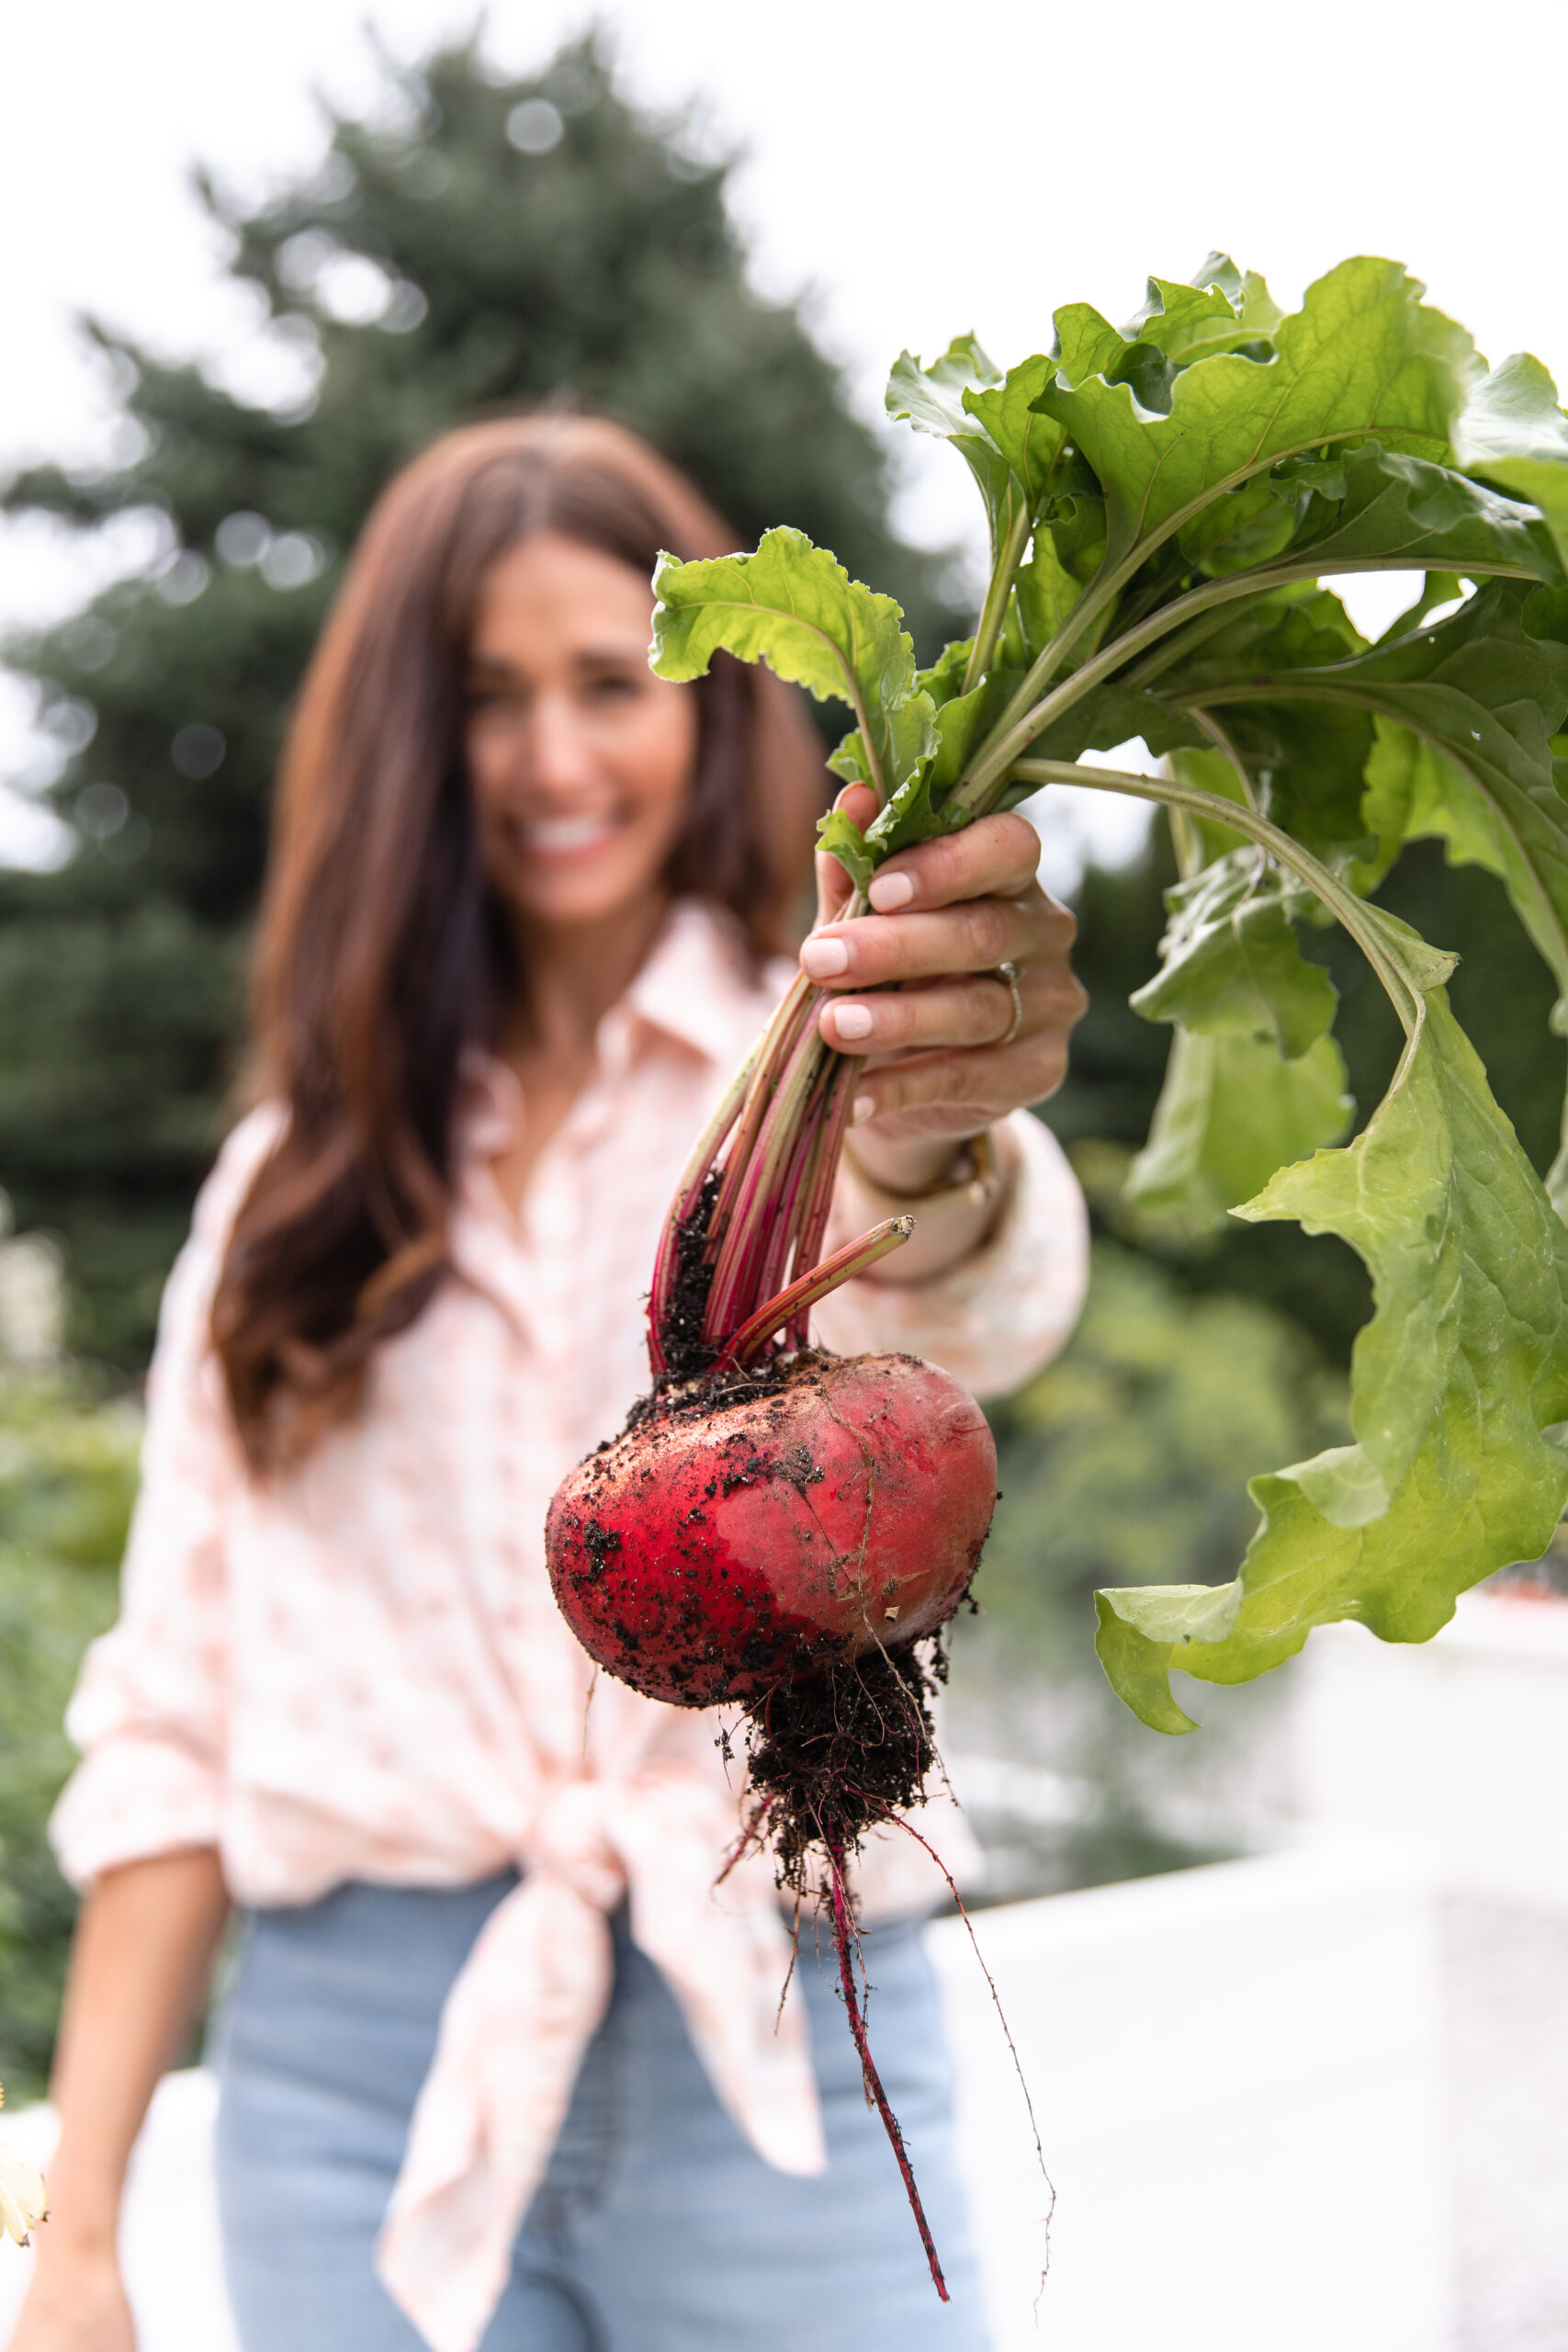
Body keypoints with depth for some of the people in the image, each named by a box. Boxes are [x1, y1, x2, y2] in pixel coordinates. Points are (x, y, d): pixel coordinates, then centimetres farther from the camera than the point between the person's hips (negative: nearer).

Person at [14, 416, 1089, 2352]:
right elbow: (175, 1709, 7)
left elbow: (961, 1307, -26)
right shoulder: (304, 1167, 9)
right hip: (356, 2054, 3)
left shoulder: (826, 1068, -1)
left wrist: (935, 1137, -49)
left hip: (771, 2049, -2)